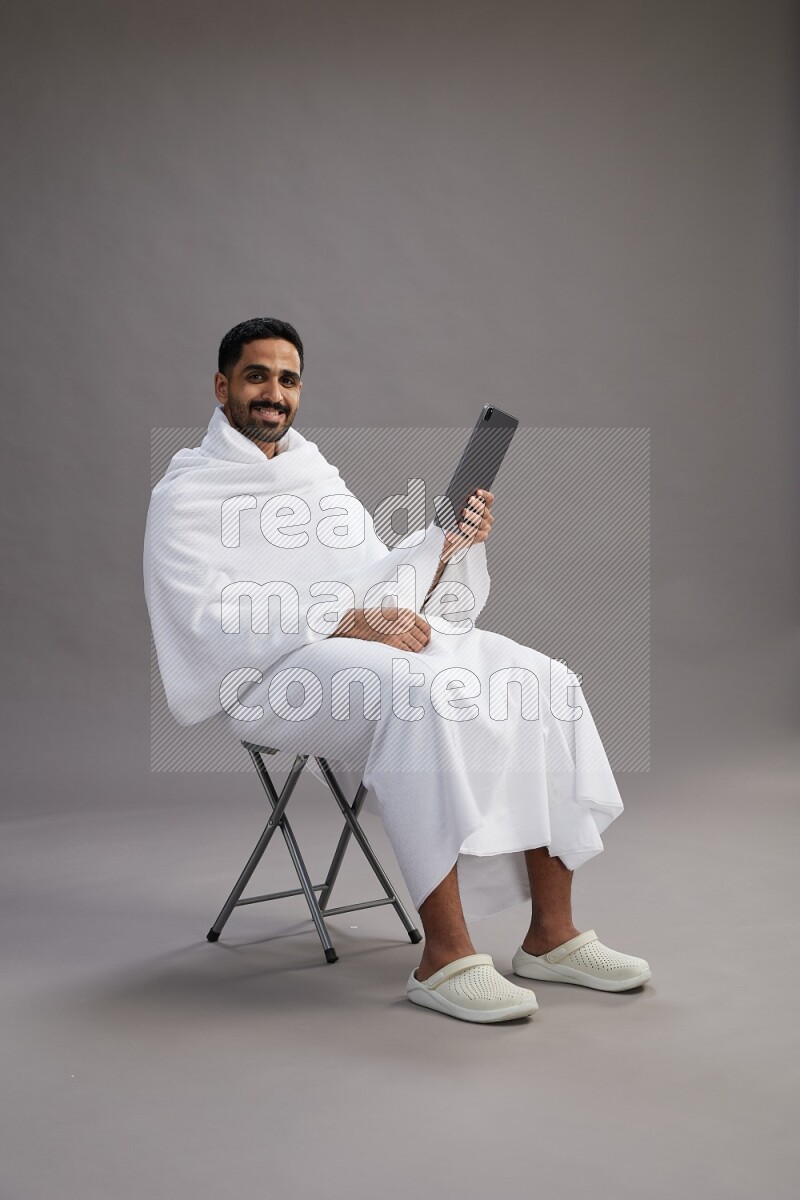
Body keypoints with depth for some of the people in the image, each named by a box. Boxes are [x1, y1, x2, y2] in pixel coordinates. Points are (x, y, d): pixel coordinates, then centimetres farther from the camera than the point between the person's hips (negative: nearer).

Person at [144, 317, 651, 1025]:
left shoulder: (318, 474, 23)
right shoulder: (185, 495, 1)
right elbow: (214, 619, -14)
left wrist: (448, 542, -1)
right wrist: (352, 621, -22)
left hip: (371, 643, 7)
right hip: (275, 676, -7)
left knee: (544, 682, -13)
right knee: (421, 695, -37)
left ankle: (552, 933, -12)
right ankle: (445, 956, -33)